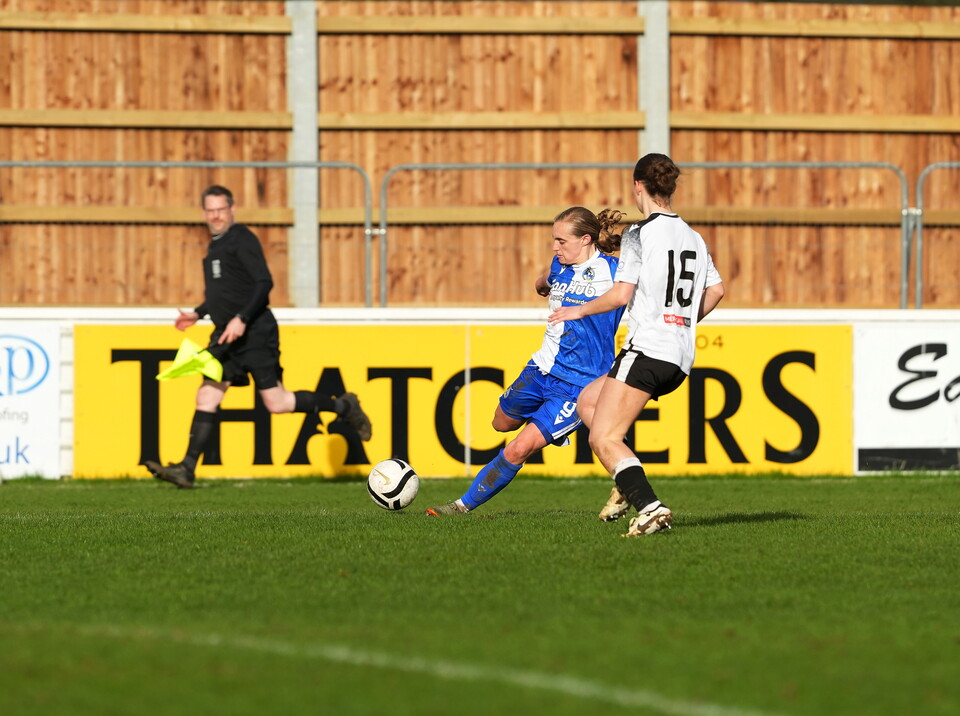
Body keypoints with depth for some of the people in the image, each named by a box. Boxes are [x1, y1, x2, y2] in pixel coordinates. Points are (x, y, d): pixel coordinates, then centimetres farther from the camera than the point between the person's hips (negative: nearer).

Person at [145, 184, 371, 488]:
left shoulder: (242, 239, -9)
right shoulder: (216, 245, 19)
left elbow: (264, 282, -19)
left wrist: (242, 319, -27)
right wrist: (198, 313, 25)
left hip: (254, 333, -8)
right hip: (226, 336, 8)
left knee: (276, 402, -8)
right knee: (206, 397, -1)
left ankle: (342, 406, 11)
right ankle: (187, 469, -5)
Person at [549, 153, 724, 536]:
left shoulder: (638, 234, -8)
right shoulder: (693, 237, 15)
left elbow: (621, 295, -13)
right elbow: (715, 290, 21)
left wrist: (580, 311, 3)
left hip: (647, 349, -9)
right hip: (681, 360, 9)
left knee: (604, 440, -9)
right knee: (588, 400, 23)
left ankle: (649, 506, -28)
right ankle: (629, 485, 9)